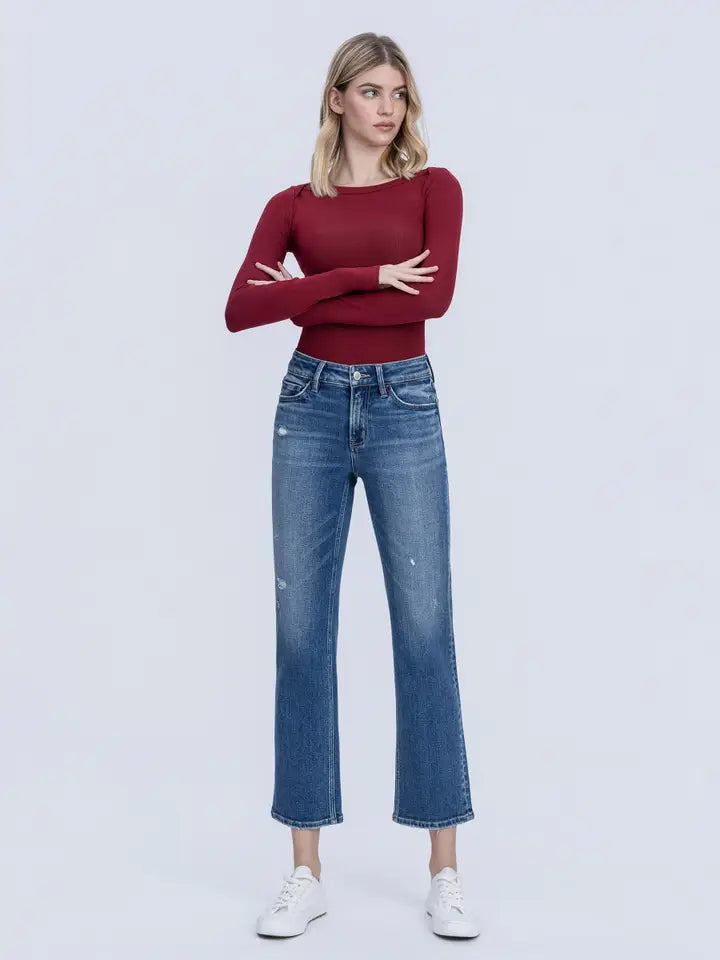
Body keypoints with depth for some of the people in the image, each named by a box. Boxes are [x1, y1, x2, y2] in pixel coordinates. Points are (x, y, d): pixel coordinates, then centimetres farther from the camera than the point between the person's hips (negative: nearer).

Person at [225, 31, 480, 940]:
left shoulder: (433, 186, 5)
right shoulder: (292, 205, 9)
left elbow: (434, 294, -13)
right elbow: (241, 309, -8)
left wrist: (310, 295, -8)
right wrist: (365, 276, -13)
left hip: (404, 408, -1)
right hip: (312, 406, 2)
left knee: (425, 631, -2)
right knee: (302, 633, 1)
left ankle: (444, 870, 10)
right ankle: (306, 872, 12)